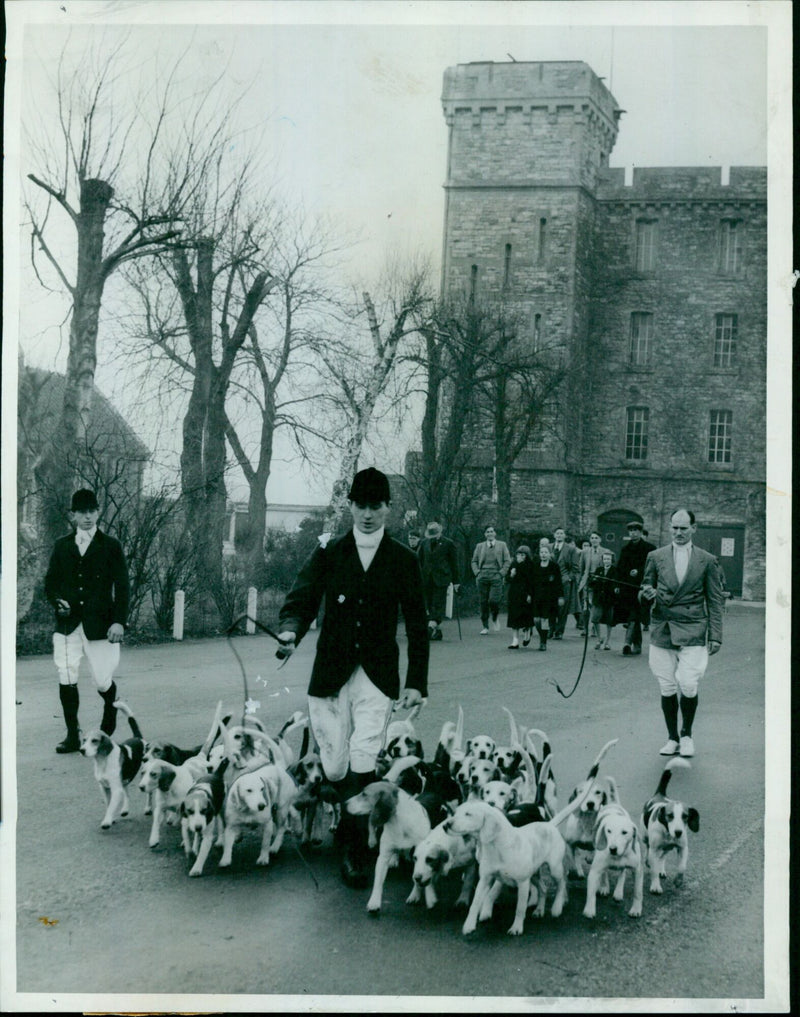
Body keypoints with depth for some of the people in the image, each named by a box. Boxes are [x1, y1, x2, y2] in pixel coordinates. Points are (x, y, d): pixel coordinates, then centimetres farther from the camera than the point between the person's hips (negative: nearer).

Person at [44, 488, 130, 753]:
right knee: (66, 679, -7)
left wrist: (119, 621, -10)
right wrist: (57, 601, -7)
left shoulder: (111, 546, 2)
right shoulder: (62, 546, 11)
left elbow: (122, 586, 0)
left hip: (99, 624, -2)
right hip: (68, 623, 2)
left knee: (103, 681, 1)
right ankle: (73, 735, 4)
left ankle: (110, 715, 34)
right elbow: (51, 582, 14)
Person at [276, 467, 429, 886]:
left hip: (378, 675, -1)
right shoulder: (328, 553, 5)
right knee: (333, 765, 2)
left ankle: (354, 850, -4)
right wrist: (291, 632, -23)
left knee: (363, 761, -13)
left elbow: (417, 622, 7)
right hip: (332, 673, 1)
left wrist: (416, 681, 2)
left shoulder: (403, 559, 4)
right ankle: (347, 830, 27)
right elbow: (302, 599, -1)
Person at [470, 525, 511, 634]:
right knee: (483, 602, -1)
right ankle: (485, 626, 8)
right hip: (482, 576, 2)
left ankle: (495, 619, 14)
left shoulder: (502, 545, 11)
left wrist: (501, 573, -4)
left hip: (496, 577, -2)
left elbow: (507, 561, 7)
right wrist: (477, 572, 0)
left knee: (493, 600, -15)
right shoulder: (479, 546, 15)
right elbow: (474, 561, 16)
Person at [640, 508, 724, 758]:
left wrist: (715, 636, 1)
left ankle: (687, 734, 9)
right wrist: (648, 594, -9)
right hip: (662, 631, 2)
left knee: (687, 685, -13)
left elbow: (715, 601, 7)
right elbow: (645, 589, 16)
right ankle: (672, 737, 18)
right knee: (667, 688, 3)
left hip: (692, 632, -2)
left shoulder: (707, 561, 7)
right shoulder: (655, 557, 10)